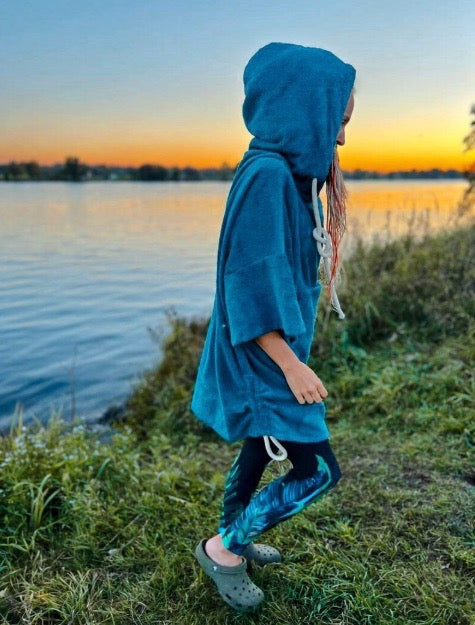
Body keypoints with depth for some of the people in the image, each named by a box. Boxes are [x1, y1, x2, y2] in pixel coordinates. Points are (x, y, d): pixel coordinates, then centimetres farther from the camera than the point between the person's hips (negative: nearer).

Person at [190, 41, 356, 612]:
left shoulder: (289, 175, 8)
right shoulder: (267, 175, -22)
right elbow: (251, 282, -25)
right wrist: (292, 365, -21)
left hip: (273, 351, 10)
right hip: (262, 356, -10)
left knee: (261, 449, 22)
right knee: (317, 469, -2)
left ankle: (234, 540, 42)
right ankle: (223, 549, 16)